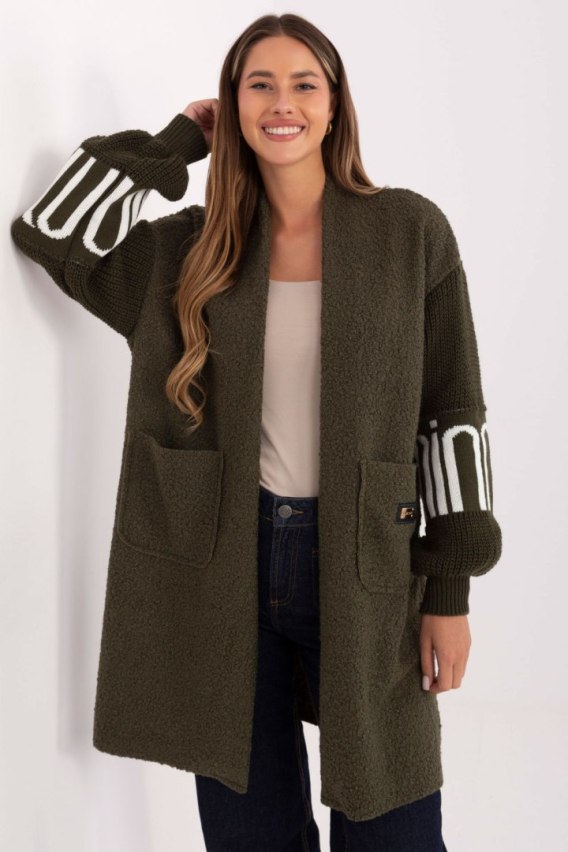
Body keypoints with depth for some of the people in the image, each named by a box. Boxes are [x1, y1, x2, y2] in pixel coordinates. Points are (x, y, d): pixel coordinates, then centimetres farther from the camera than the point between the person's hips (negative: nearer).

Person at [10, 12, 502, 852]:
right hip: (226, 565, 2)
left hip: (365, 568, -1)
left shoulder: (411, 232, -1)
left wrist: (451, 590, -3)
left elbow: (452, 414, -1)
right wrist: (175, 143, 4)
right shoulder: (191, 248, 6)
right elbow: (49, 232, 1)